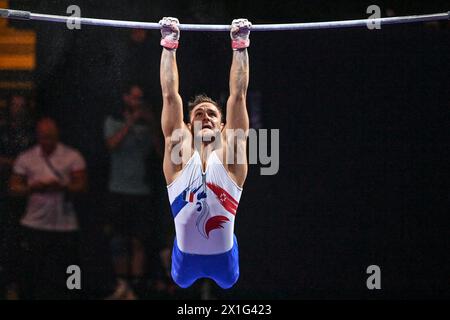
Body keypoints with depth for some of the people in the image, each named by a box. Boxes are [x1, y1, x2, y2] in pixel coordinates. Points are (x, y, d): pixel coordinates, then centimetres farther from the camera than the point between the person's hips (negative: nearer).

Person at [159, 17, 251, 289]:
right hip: (186, 257, 0)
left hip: (223, 256, 0)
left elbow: (238, 96, -5)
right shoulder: (180, 153, -5)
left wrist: (241, 47, -9)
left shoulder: (229, 153, -5)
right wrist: (169, 46, -8)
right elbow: (170, 96, -5)